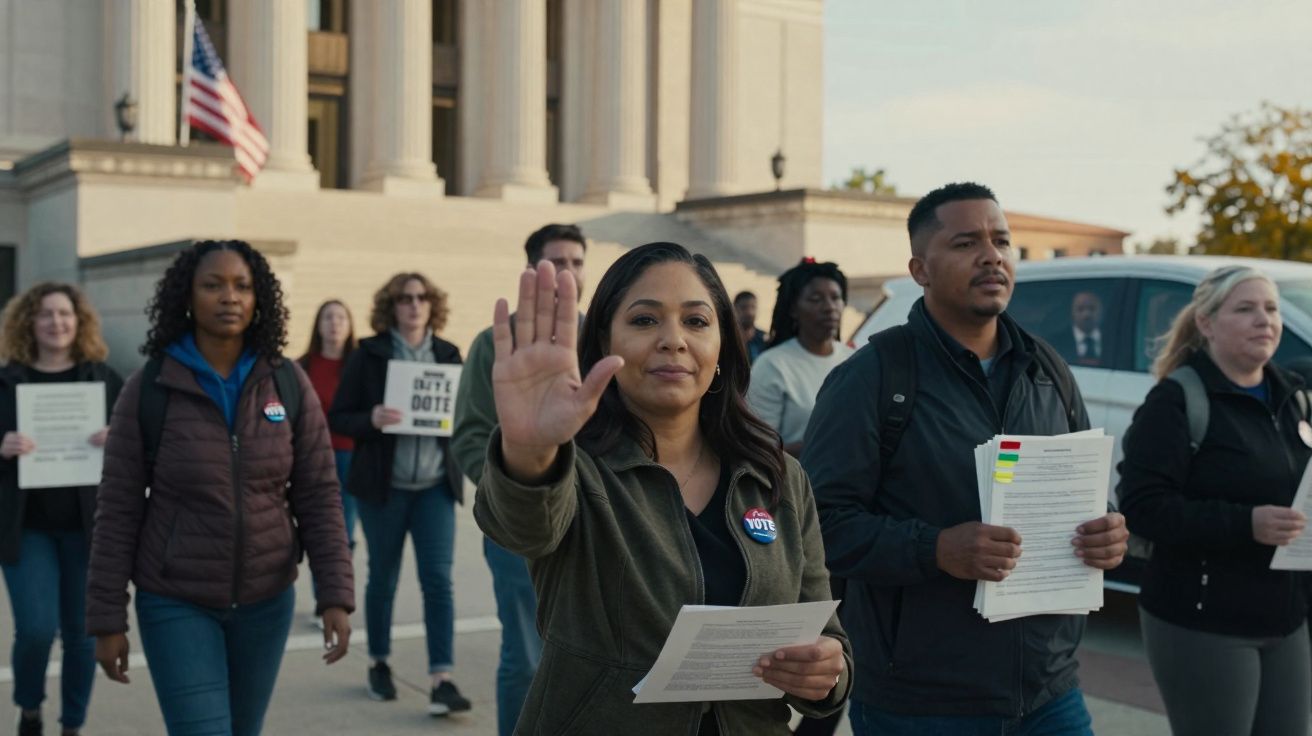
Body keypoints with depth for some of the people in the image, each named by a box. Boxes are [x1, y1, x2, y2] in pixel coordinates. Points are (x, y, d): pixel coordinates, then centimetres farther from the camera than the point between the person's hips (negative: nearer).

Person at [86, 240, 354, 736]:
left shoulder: (288, 383, -3)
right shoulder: (148, 388, -8)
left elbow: (319, 496, -2)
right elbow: (118, 510, -5)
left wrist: (335, 596, -9)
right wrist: (107, 618, -5)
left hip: (267, 601, 3)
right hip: (176, 603, -2)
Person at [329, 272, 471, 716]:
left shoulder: (448, 354, 6)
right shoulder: (368, 354, -3)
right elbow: (339, 418, -2)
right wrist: (371, 420, -22)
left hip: (435, 486, 2)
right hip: (383, 486, -2)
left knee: (438, 579, -5)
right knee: (383, 578, 11)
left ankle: (442, 681, -6)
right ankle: (379, 664, 29)